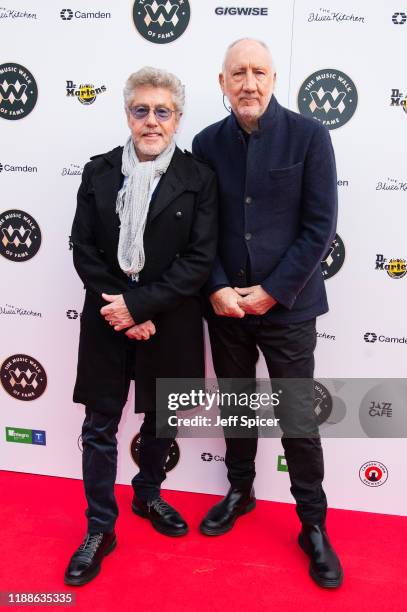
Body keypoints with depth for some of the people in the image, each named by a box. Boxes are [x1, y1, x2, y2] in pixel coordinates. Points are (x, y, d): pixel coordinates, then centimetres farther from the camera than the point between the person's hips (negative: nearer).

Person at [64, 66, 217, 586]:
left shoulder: (198, 178, -4)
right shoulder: (99, 172, 1)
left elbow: (200, 259, -10)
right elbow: (83, 248, -2)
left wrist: (138, 304, -17)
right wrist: (119, 310, -12)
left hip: (170, 323, 0)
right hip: (108, 319, 1)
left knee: (161, 419, 16)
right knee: (100, 427, 7)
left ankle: (147, 495, 43)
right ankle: (99, 528, 26)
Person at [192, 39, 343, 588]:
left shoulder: (309, 136, -6)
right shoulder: (207, 143, 4)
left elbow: (320, 227, -9)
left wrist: (272, 291, -13)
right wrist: (218, 288, -10)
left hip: (286, 306, -3)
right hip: (225, 305, 3)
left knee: (300, 425, 4)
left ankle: (313, 526, 25)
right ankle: (240, 491, 41)